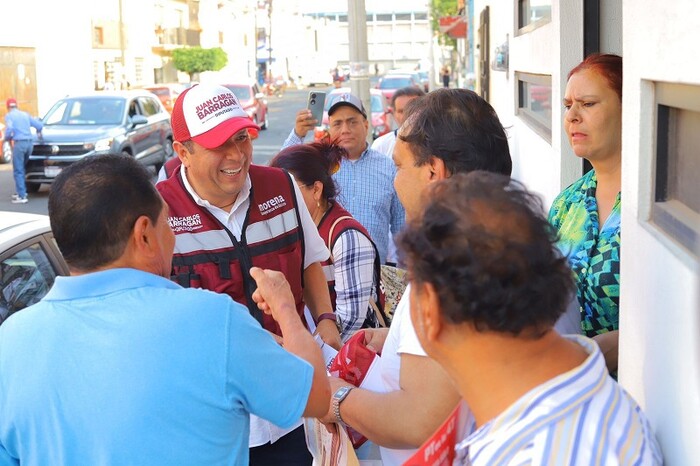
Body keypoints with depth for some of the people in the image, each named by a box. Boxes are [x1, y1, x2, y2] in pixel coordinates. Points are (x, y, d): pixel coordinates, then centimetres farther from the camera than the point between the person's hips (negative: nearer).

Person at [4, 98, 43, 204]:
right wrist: (38, 133, 37)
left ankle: (22, 196, -8)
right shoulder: (25, 114, 19)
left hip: (19, 143, -6)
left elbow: (9, 129, -15)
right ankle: (21, 192, 22)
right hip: (30, 142, 6)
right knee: (22, 169, 19)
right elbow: (39, 125, 15)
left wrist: (7, 138, 6)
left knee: (18, 171, -3)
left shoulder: (9, 116, 2)